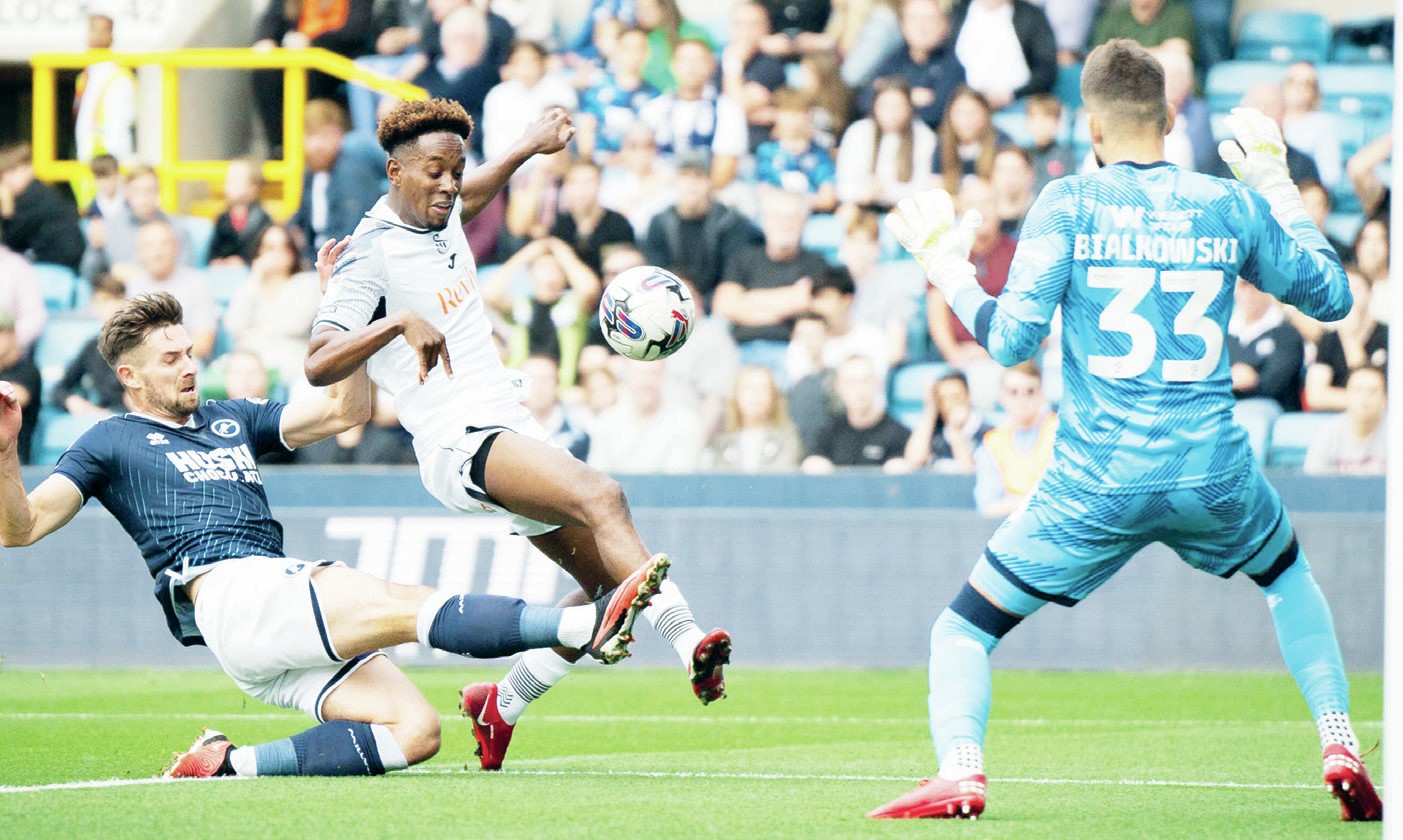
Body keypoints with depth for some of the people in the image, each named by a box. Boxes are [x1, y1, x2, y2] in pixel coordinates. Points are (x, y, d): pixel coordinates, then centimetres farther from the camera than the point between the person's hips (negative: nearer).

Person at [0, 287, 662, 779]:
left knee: (415, 732, -13)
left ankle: (233, 763, -15)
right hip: (225, 592, -8)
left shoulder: (230, 420, 30)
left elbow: (345, 410, 26)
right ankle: (587, 625, -40)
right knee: (401, 604, -25)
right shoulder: (111, 443, 13)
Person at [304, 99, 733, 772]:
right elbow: (318, 364, -23)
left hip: (510, 428, 10)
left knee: (605, 582, 4)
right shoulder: (373, 252, -11)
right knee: (601, 497, -33)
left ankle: (503, 703, 20)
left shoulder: (438, 213, 13)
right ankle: (686, 637, -48)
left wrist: (527, 149, 40)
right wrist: (400, 322, -35)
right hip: (459, 444, -10)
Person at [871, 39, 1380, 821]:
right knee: (1291, 576, 35)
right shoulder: (1232, 205, 5)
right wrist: (1276, 183, 28)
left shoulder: (1070, 204, -4)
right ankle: (1341, 749, 20)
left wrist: (947, 268, 9)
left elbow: (1012, 339, -6)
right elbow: (1331, 293, 18)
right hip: (1214, 475, 3)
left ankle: (960, 770, -17)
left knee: (964, 630, 10)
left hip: (1097, 485, -3)